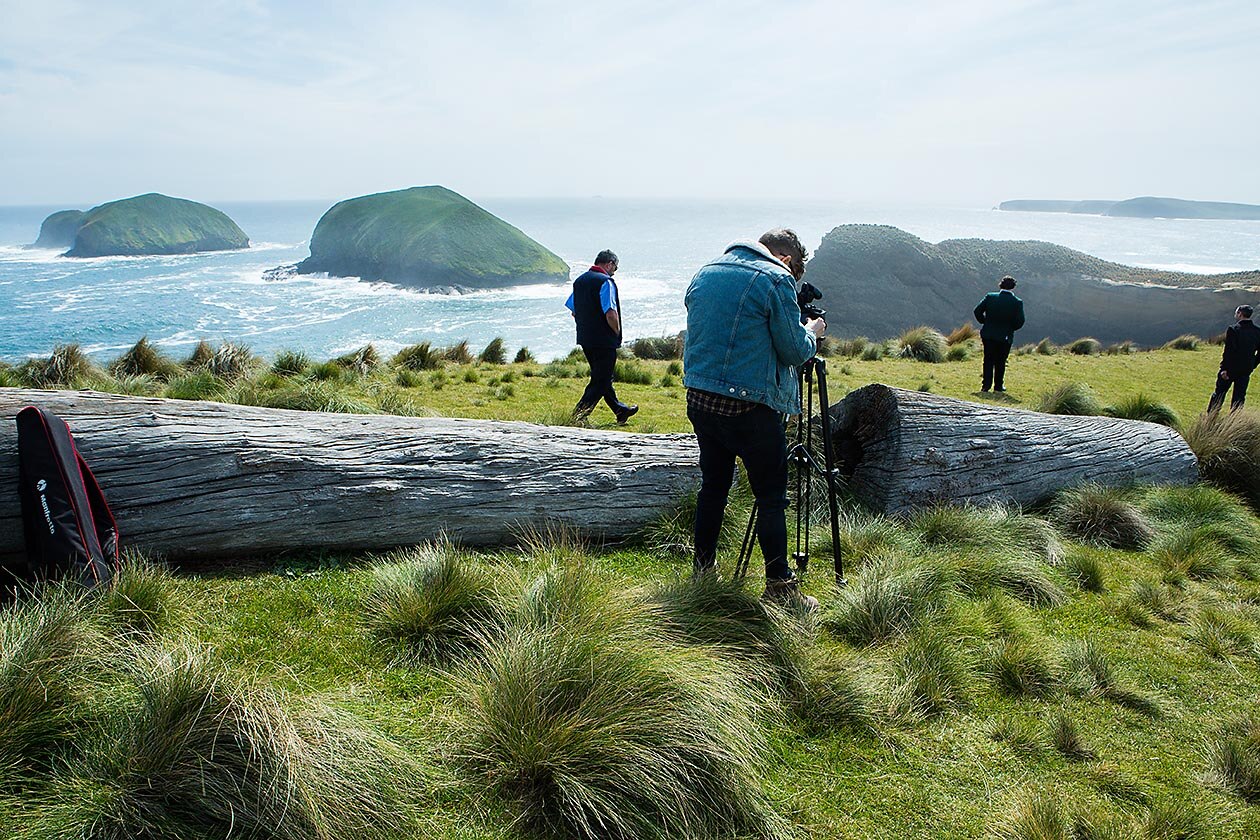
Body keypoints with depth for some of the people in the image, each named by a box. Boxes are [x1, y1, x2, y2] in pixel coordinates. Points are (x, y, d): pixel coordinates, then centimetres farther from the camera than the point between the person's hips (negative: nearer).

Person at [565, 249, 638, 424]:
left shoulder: (579, 281, 11)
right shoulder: (605, 282, -16)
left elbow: (572, 310, 16)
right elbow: (611, 314, -24)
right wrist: (617, 332, -7)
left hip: (584, 338, 9)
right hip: (604, 340, -9)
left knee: (602, 377, 19)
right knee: (600, 380, -1)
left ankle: (620, 411, 33)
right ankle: (578, 416, -5)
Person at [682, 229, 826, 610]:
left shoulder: (705, 272, 13)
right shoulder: (777, 279, -9)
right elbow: (794, 352, -7)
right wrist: (812, 331, 14)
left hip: (698, 398, 7)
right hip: (748, 406, -7)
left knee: (713, 484, 18)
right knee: (771, 496, 3)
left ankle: (704, 571, 27)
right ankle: (779, 586, 10)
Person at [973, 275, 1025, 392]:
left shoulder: (990, 297, -6)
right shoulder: (1017, 302, -8)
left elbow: (977, 311, -6)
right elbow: (1020, 321, -10)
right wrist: (1010, 328, 8)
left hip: (988, 334, 1)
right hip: (1005, 337, -1)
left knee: (988, 360, 11)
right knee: (1000, 362, 14)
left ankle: (986, 385, 4)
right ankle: (998, 385, 20)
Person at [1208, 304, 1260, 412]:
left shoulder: (1233, 330, -14)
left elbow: (1228, 351, -17)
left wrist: (1224, 368, -15)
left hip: (1231, 368, -4)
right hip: (1246, 371, 4)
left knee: (1219, 394, 6)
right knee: (1239, 397, 10)